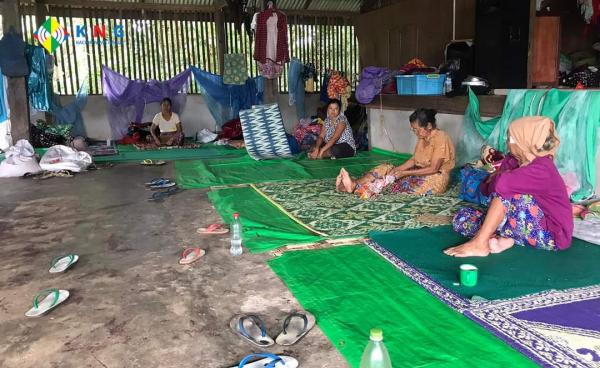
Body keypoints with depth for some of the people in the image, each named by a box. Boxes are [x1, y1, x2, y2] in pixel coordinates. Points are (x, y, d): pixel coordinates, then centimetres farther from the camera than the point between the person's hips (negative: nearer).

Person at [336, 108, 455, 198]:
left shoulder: (441, 138, -19)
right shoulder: (423, 137, 7)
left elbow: (433, 169, -23)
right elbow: (414, 160, 7)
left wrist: (404, 173, -23)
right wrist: (397, 169, -10)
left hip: (436, 178, -8)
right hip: (420, 173, 8)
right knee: (386, 168, -8)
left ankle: (357, 188, -31)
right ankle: (354, 184, -27)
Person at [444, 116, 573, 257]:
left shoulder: (541, 169, -24)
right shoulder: (512, 160, 1)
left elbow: (501, 184, -40)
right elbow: (485, 188, 3)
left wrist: (494, 180, -17)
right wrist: (494, 179, -18)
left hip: (551, 235, -8)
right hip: (529, 225, 8)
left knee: (505, 190, -29)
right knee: (462, 218, -1)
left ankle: (479, 244, -24)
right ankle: (504, 238, -19)